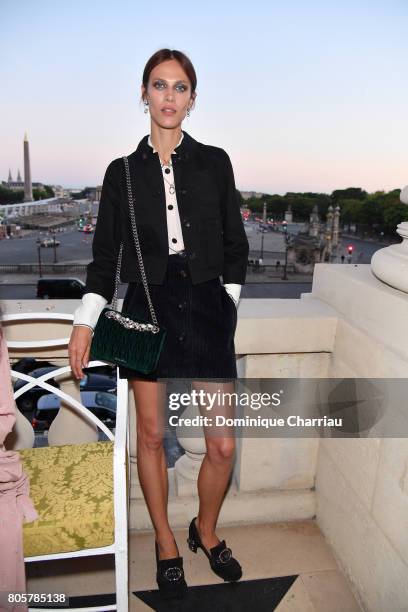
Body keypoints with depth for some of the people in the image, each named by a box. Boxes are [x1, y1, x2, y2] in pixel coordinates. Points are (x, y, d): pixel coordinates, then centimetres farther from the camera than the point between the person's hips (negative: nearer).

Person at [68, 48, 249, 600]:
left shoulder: (214, 162, 7)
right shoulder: (123, 171, 7)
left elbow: (235, 244, 10)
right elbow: (106, 255, 6)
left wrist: (227, 302, 3)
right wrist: (85, 322, -3)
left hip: (207, 307, 0)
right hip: (147, 308, 0)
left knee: (223, 446, 1)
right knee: (151, 435, 9)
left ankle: (206, 531, 33)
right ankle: (166, 544, 34)